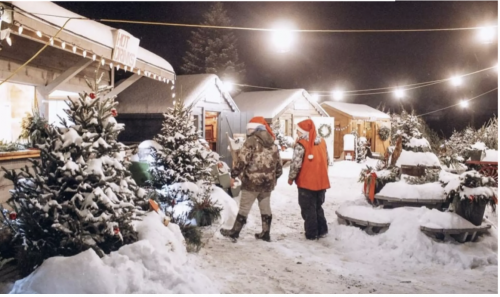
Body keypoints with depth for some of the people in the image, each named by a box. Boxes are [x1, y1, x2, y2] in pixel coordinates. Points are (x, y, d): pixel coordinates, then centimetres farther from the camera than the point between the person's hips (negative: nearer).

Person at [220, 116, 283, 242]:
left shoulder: (251, 141, -10)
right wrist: (274, 179, 25)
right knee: (265, 208, 14)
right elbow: (278, 165, 14)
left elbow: (242, 160, -16)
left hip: (252, 181, -6)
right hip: (267, 183, 6)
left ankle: (235, 231, 14)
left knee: (244, 208, 3)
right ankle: (265, 233, 21)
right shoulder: (273, 144, 11)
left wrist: (233, 175, -7)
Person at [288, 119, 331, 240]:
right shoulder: (322, 141, 7)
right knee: (318, 207, 20)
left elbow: (296, 164, -17)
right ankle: (322, 230, 24)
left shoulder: (301, 144, -14)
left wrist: (291, 178, -3)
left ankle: (312, 233, 10)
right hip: (321, 181, 7)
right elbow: (327, 161, 13)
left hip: (306, 182, -6)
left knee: (308, 209, 5)